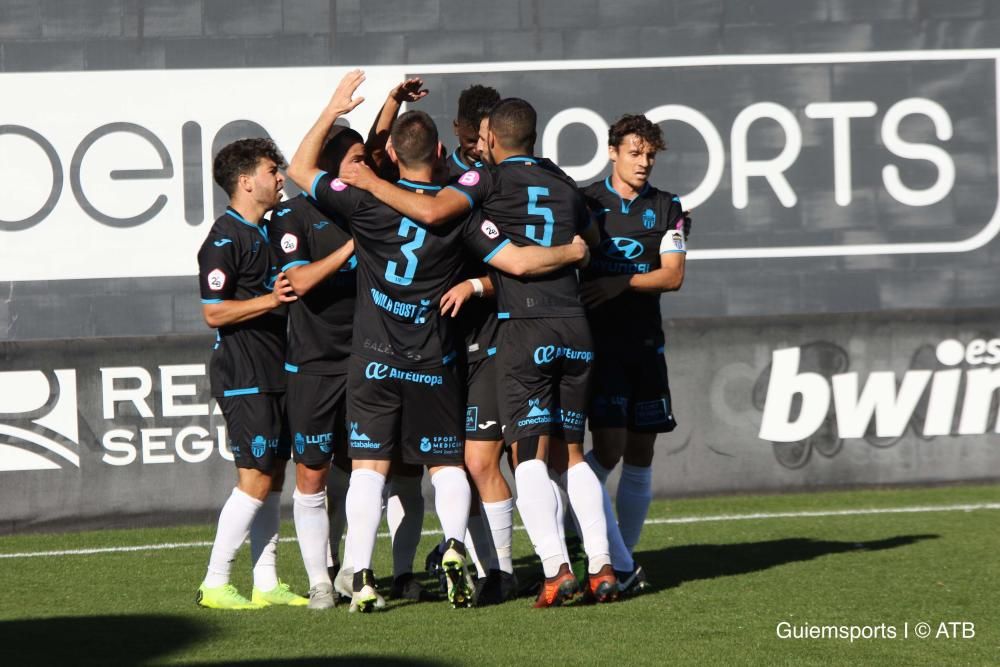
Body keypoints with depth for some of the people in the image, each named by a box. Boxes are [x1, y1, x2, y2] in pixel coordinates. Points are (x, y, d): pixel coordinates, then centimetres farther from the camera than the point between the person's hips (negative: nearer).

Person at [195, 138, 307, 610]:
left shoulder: (266, 231, 17)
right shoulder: (225, 240, -12)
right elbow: (213, 312, -18)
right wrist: (270, 300, -26)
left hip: (273, 372, 9)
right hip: (243, 375, -9)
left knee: (272, 478, 9)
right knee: (256, 479, -11)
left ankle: (266, 583, 12)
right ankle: (214, 584, -6)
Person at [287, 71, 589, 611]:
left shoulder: (369, 201, -7)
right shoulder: (458, 210, -5)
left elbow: (299, 170, 4)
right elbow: (518, 261, -8)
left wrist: (332, 111, 9)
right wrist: (572, 252, 9)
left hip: (374, 359, -1)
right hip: (433, 362, 1)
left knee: (369, 467, 0)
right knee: (447, 465, 10)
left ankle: (361, 576, -11)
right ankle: (455, 544, -17)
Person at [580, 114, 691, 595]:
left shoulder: (667, 209, 8)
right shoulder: (584, 202, 1)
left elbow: (673, 275, -1)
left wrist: (623, 282, -17)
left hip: (645, 343, 4)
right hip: (597, 340, -4)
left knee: (640, 456, 5)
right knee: (608, 449, -14)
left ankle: (624, 557, 14)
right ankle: (617, 563, -8)